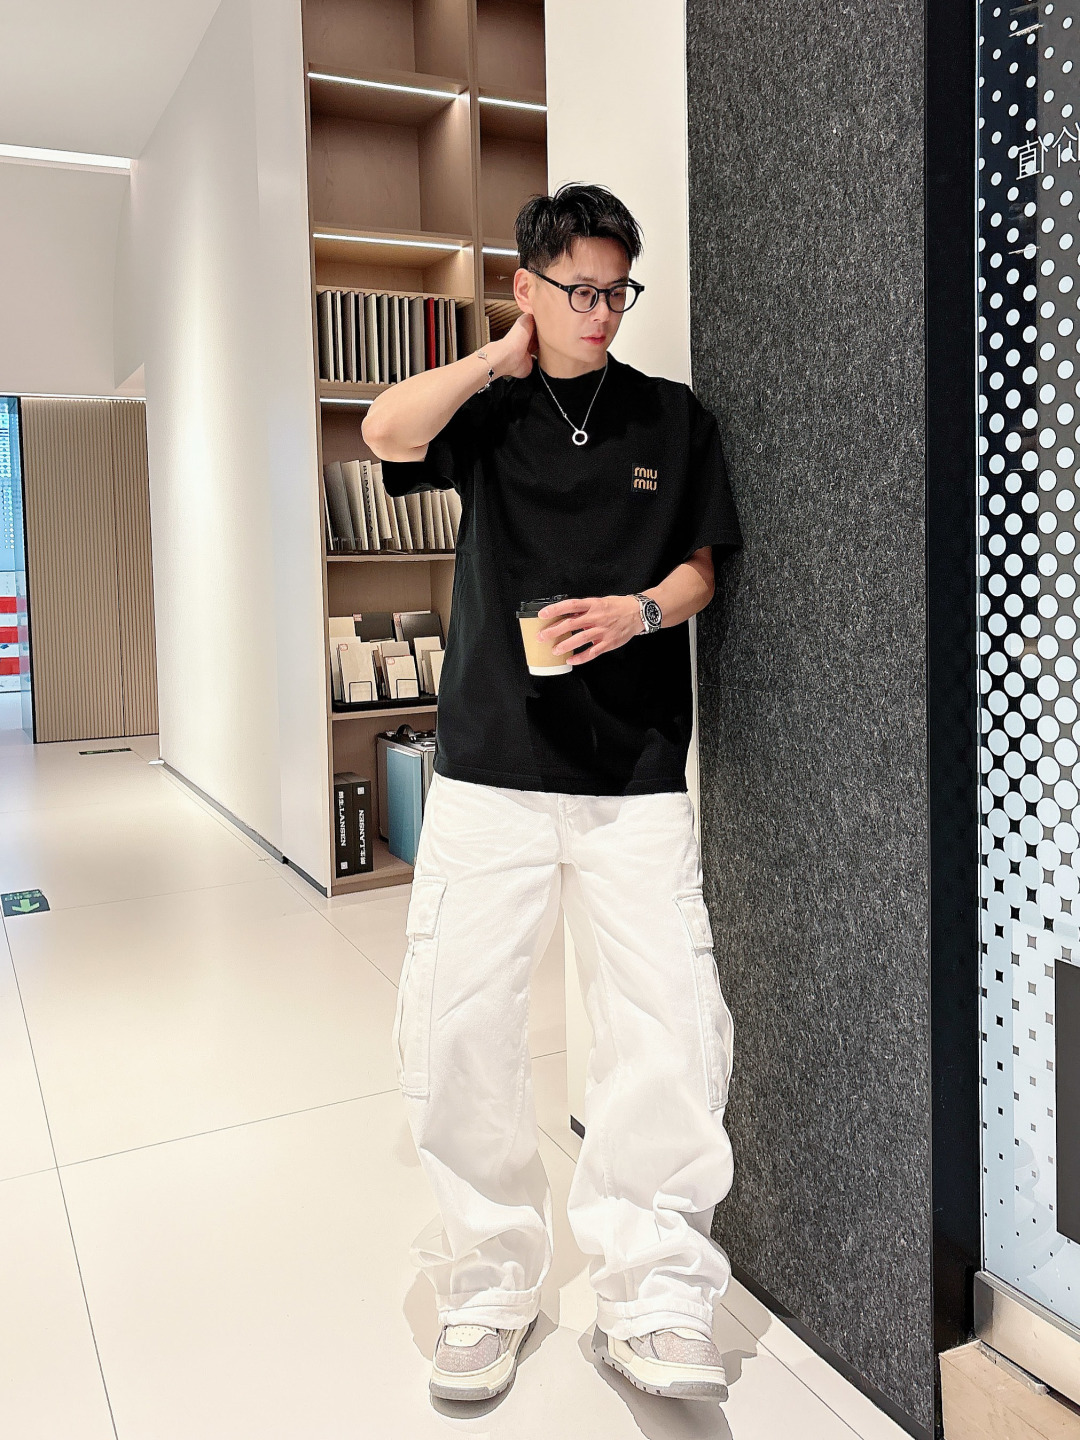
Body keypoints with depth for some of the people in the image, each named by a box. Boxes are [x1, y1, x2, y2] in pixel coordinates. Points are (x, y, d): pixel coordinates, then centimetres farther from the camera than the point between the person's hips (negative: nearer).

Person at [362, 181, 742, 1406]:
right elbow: (387, 432, -10)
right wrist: (505, 358, 0)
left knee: (673, 1030, -8)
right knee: (452, 1028, -2)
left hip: (637, 776, 0)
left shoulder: (672, 418, 12)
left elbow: (706, 562, 11)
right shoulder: (485, 409, 10)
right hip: (490, 768, 0)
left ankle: (651, 1302, 9)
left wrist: (643, 609, -9)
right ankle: (491, 1283, 18)